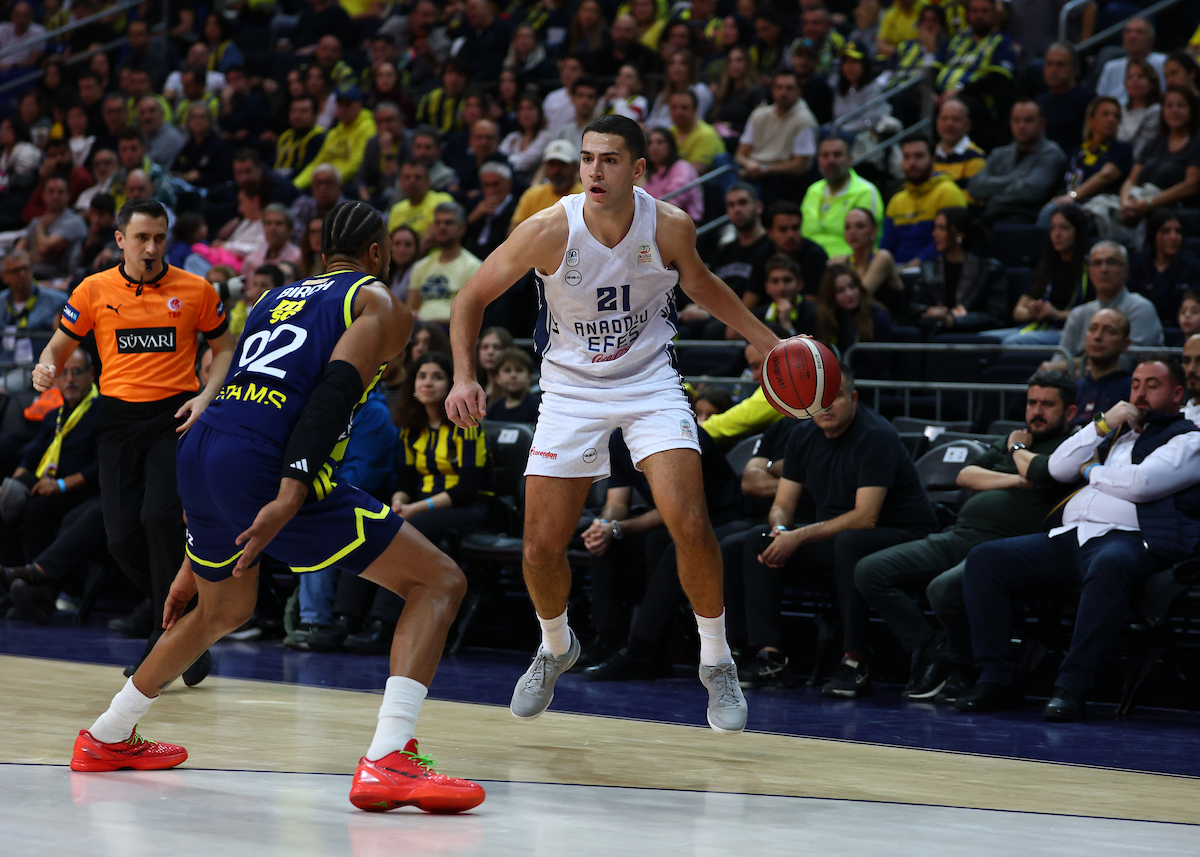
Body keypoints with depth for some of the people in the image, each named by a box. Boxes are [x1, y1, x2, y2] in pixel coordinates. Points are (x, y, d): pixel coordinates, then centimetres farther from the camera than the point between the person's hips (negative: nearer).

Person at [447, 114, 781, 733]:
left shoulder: (671, 228, -15)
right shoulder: (549, 231, -20)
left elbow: (698, 283, 10)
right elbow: (473, 298, -8)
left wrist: (766, 340, 5)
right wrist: (464, 377, -21)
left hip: (650, 383, 0)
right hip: (571, 387, 0)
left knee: (690, 526, -18)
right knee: (542, 547, -3)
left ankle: (716, 663, 4)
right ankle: (555, 648, 29)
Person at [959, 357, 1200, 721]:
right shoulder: (1117, 432, 32)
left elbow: (1140, 483, -10)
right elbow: (1058, 468, 19)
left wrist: (1092, 471, 8)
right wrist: (1103, 426, 9)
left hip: (1126, 538, -8)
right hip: (1068, 537, 8)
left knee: (1108, 566, -44)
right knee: (984, 559, -9)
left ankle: (1072, 686, -43)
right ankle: (994, 677, -13)